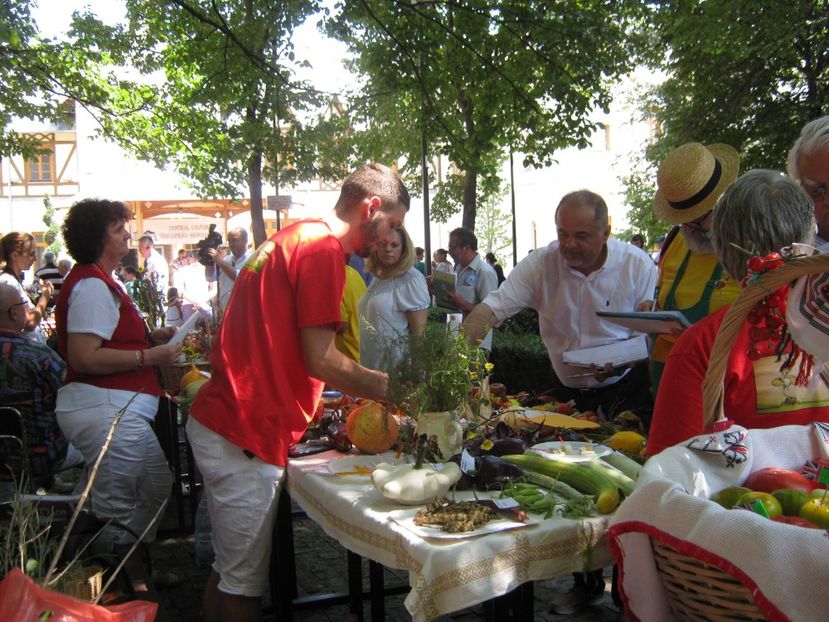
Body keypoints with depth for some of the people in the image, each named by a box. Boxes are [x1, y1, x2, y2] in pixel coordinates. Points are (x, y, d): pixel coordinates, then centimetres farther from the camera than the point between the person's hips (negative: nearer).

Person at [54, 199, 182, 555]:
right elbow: (83, 358, -24)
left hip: (116, 408, 11)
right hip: (106, 409, -11)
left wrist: (150, 338, 12)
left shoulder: (97, 281, 18)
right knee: (116, 507, -4)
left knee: (158, 486, 20)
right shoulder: (93, 285, -16)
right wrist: (148, 356, -20)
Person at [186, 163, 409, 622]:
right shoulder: (324, 249, -14)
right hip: (246, 437, -10)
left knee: (227, 567, 21)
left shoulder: (291, 237, 17)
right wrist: (387, 387, -4)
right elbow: (320, 360, -18)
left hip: (214, 420, 10)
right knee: (244, 581, 4)